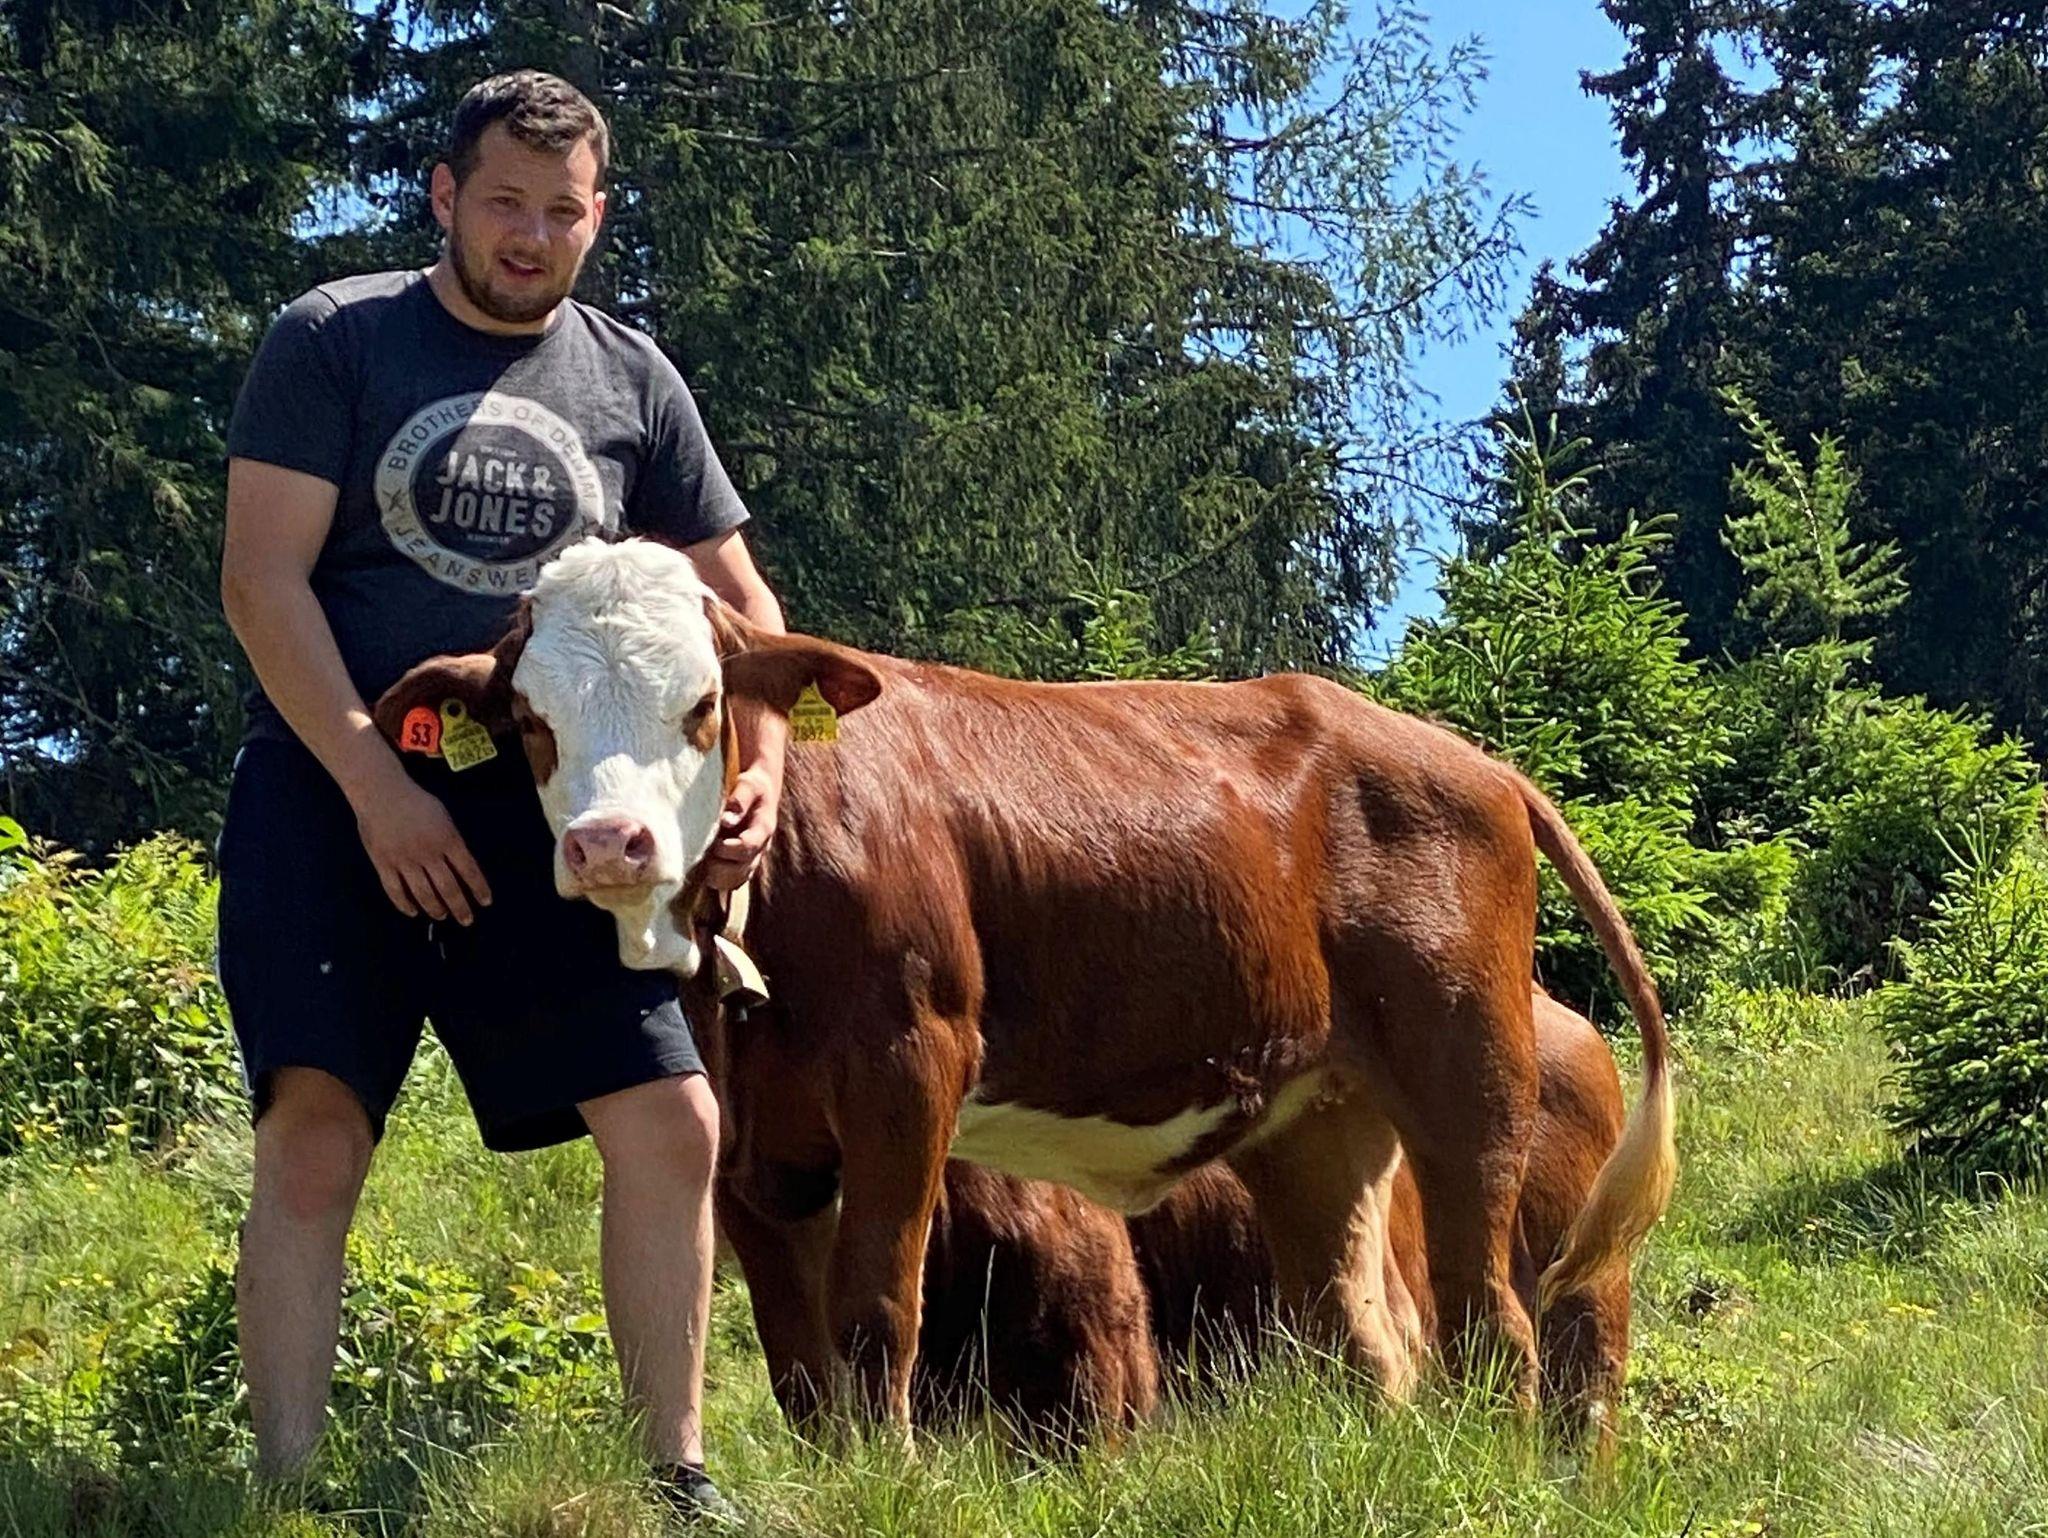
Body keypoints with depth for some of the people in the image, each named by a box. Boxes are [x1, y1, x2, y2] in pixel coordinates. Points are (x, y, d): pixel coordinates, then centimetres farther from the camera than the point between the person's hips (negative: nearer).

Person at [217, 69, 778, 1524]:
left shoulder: (632, 381, 11)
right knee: (313, 1131, -16)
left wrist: (763, 767, 0)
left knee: (670, 1123, -4)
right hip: (332, 781, -3)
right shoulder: (332, 341, 1)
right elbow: (263, 578, -6)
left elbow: (738, 598, 18)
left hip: (537, 802, 3)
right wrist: (377, 783, -15)